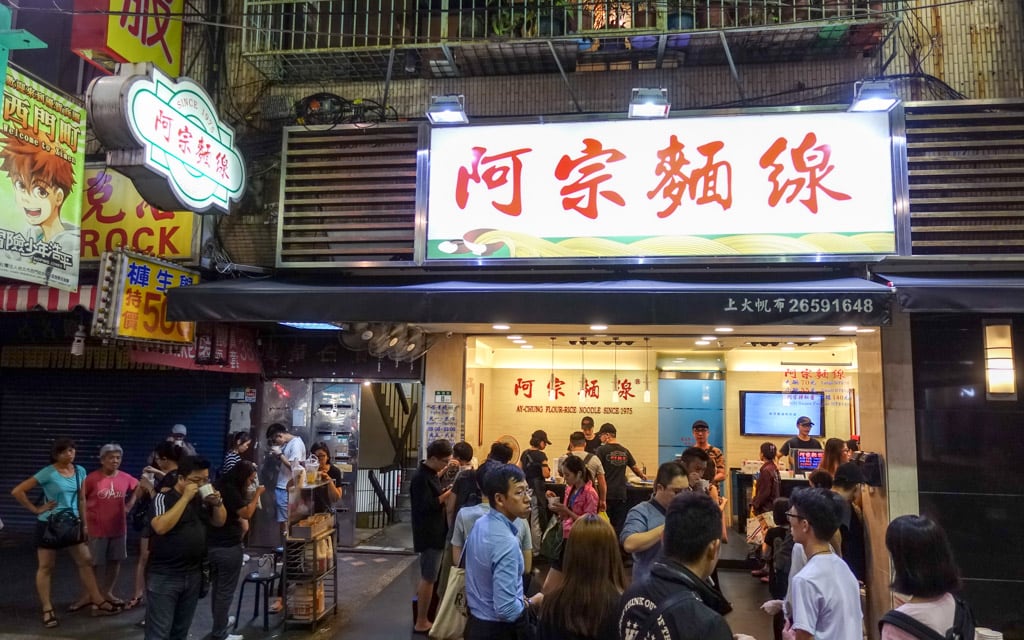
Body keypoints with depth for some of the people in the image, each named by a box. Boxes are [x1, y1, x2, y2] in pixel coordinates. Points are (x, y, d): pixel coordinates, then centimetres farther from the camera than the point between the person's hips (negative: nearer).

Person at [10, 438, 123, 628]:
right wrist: (36, 509, -14)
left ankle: (98, 603, 14)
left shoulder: (80, 471, 1)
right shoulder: (47, 473, -15)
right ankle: (47, 610, 16)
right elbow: (17, 491, -14)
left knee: (85, 561, 7)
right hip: (49, 524, -5)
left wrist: (84, 523, 8)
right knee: (46, 567, 6)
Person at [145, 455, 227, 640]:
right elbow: (160, 527, -27)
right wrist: (185, 498, -24)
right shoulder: (164, 498, -12)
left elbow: (219, 522, 14)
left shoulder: (201, 499, 6)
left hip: (193, 574, 6)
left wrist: (217, 502, -5)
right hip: (164, 576, -6)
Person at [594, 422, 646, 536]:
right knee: (619, 526, 8)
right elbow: (635, 467, 18)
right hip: (621, 493, 4)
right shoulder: (624, 451, 8)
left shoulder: (602, 450, -6)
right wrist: (642, 476, 38)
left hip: (606, 493, -4)